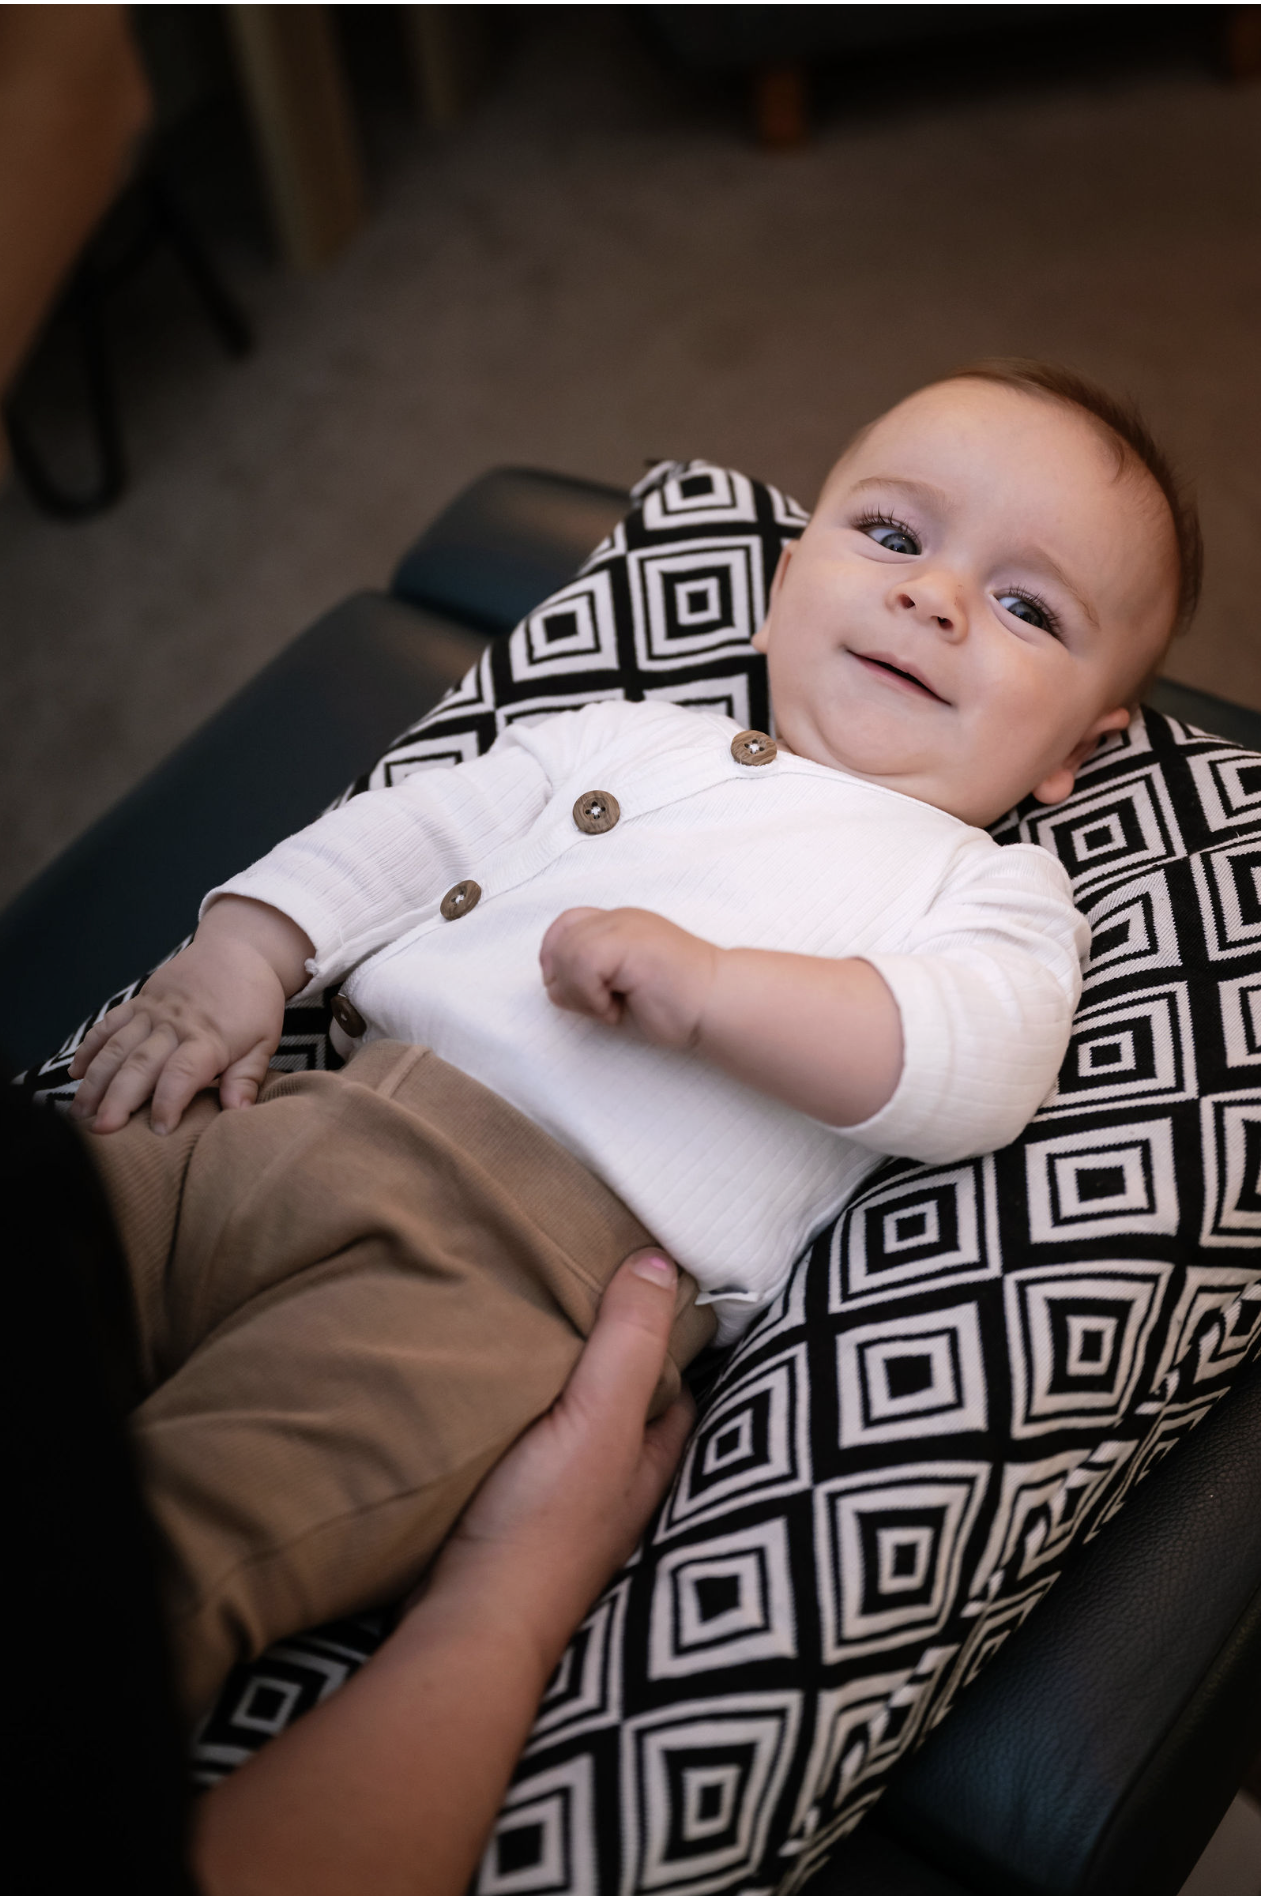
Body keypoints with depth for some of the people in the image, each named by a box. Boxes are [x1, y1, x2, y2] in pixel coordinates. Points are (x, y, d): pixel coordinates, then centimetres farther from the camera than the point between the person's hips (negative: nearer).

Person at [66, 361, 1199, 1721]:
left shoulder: (996, 894, 11)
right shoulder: (638, 737, 24)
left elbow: (975, 1069, -9)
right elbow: (418, 834, 22)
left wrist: (702, 985, -21)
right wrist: (242, 958, 6)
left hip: (535, 1264, -6)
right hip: (300, 1123, 6)